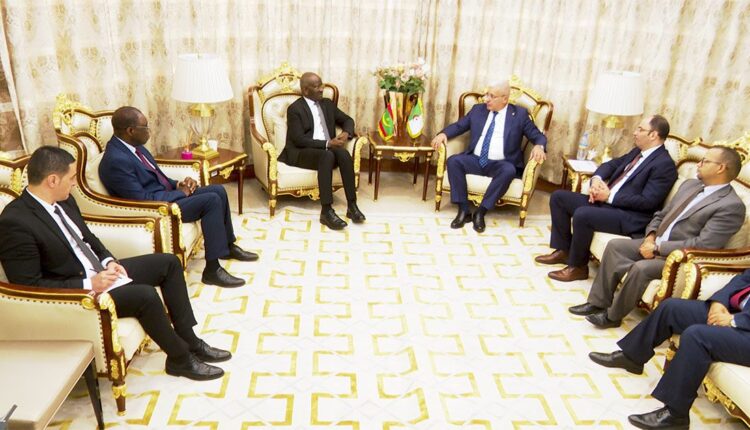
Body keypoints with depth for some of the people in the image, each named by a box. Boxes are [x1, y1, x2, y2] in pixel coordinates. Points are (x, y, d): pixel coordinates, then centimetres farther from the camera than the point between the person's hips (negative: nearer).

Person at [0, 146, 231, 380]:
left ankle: (190, 340, 8)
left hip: (101, 271, 9)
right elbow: (30, 286, -21)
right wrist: (89, 284, -23)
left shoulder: (63, 200, 2)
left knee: (168, 262, 3)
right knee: (145, 295, -28)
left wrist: (109, 261, -2)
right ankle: (181, 358, -5)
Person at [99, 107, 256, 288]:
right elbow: (142, 199, -25)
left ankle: (228, 245, 20)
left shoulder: (133, 146, 6)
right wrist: (180, 193, -14)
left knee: (218, 190, 5)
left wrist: (178, 184, -2)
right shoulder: (116, 160, -23)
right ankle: (212, 269, -19)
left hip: (167, 194, 10)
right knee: (211, 200, -22)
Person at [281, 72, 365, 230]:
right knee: (327, 156, -36)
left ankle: (352, 205, -26)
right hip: (301, 152, -5)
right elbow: (299, 140, -15)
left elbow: (347, 120, 21)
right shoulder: (295, 109, -5)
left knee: (344, 153, -28)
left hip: (328, 149, 5)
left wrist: (346, 133, -4)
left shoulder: (328, 104, 15)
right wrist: (327, 143, -23)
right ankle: (326, 211, -37)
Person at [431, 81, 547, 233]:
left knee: (509, 171, -36)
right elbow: (459, 125, 16)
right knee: (453, 161, -25)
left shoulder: (519, 114, 4)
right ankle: (464, 211, -23)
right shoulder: (478, 109, 12)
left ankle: (481, 212, -26)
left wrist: (539, 146, -21)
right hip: (475, 160, 3)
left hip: (500, 164, -3)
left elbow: (538, 136, 3)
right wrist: (443, 133, -5)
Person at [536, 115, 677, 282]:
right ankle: (563, 250, 8)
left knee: (582, 215, -34)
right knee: (558, 196, 3)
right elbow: (611, 164, 20)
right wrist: (597, 179, -3)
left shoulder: (665, 164, -12)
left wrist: (610, 196, -18)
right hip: (606, 200, 10)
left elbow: (647, 202, -20)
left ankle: (578, 267, -13)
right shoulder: (638, 151, 15)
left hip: (629, 216, -10)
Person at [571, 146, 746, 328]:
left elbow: (703, 245, -22)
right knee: (614, 245, -5)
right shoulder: (690, 185, 12)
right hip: (656, 244, 9)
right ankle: (598, 302, 1)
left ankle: (613, 315, -9)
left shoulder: (732, 206, -15)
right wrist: (651, 236, -2)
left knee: (641, 268, -30)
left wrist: (658, 248, -20)